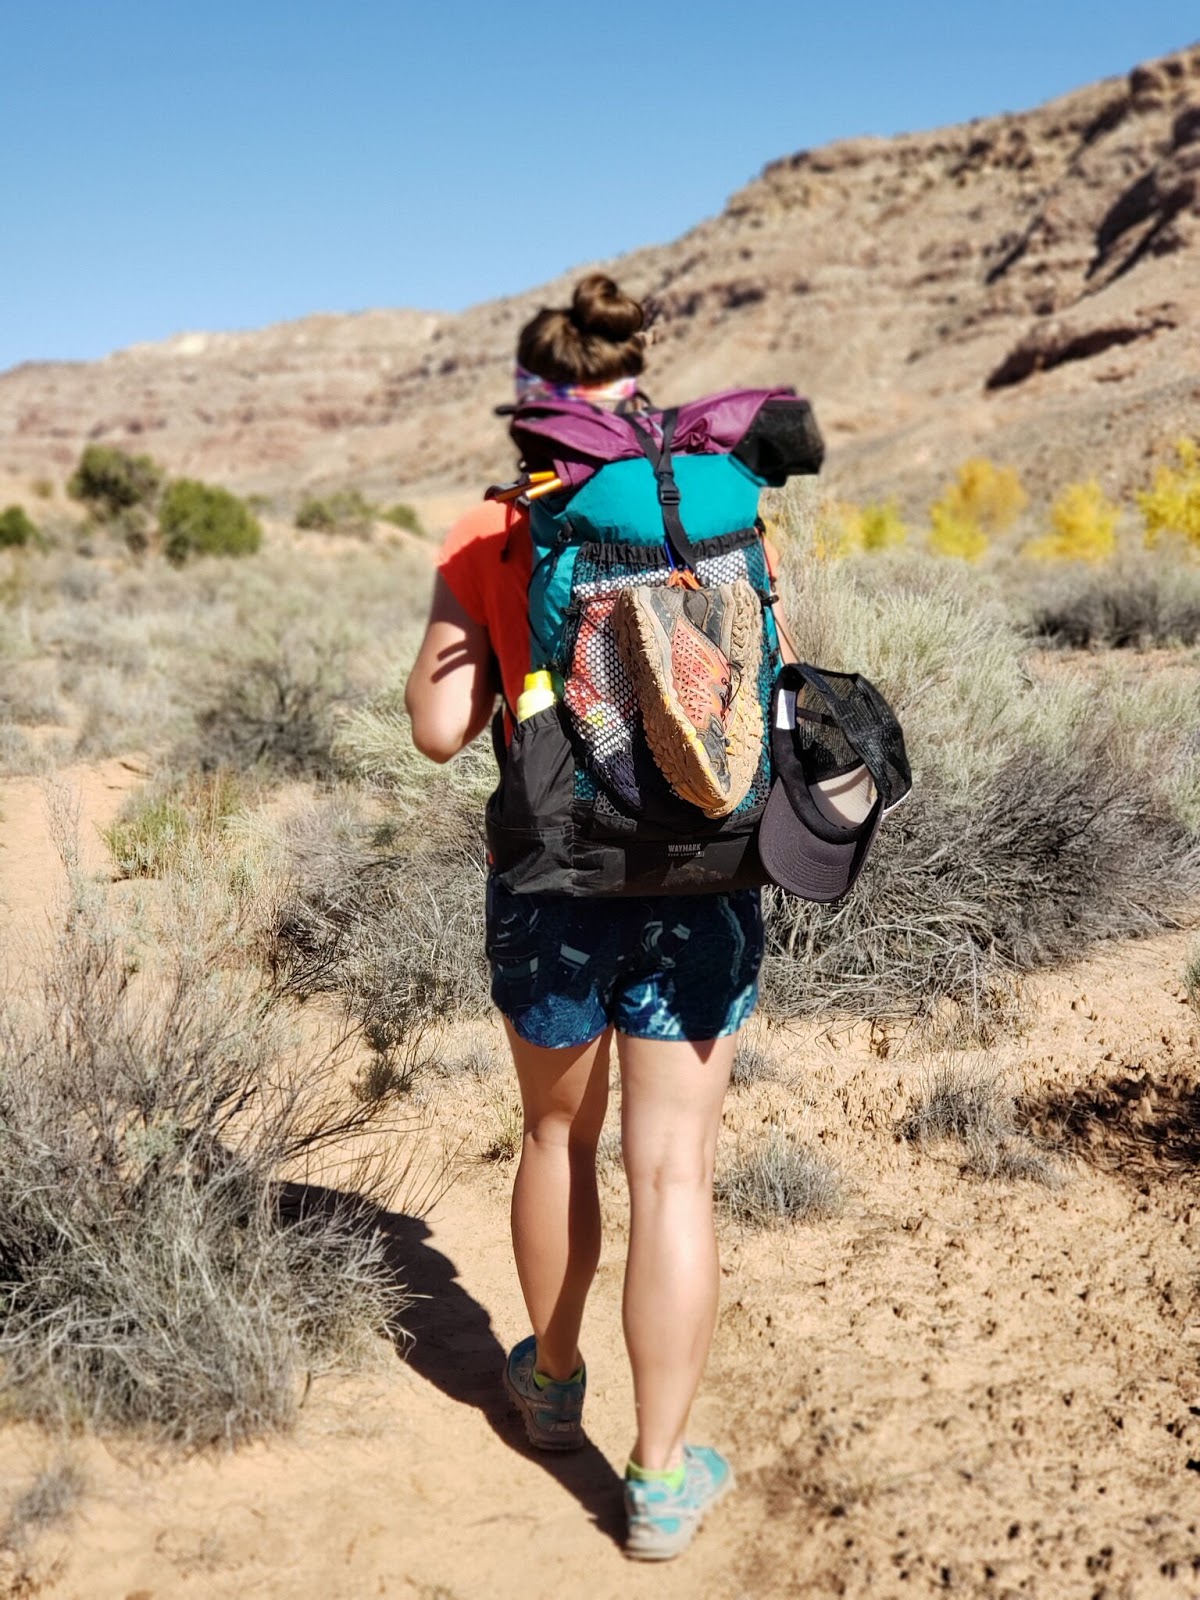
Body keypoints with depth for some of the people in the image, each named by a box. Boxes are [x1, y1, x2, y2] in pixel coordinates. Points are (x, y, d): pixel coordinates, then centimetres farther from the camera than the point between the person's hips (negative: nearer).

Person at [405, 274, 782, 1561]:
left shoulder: (489, 541, -6)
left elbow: (437, 730, -6)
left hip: (554, 883, 0)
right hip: (702, 883, 1)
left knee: (558, 1135, 22)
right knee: (672, 1172, 8)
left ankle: (551, 1382, 44)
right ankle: (661, 1480, 19)